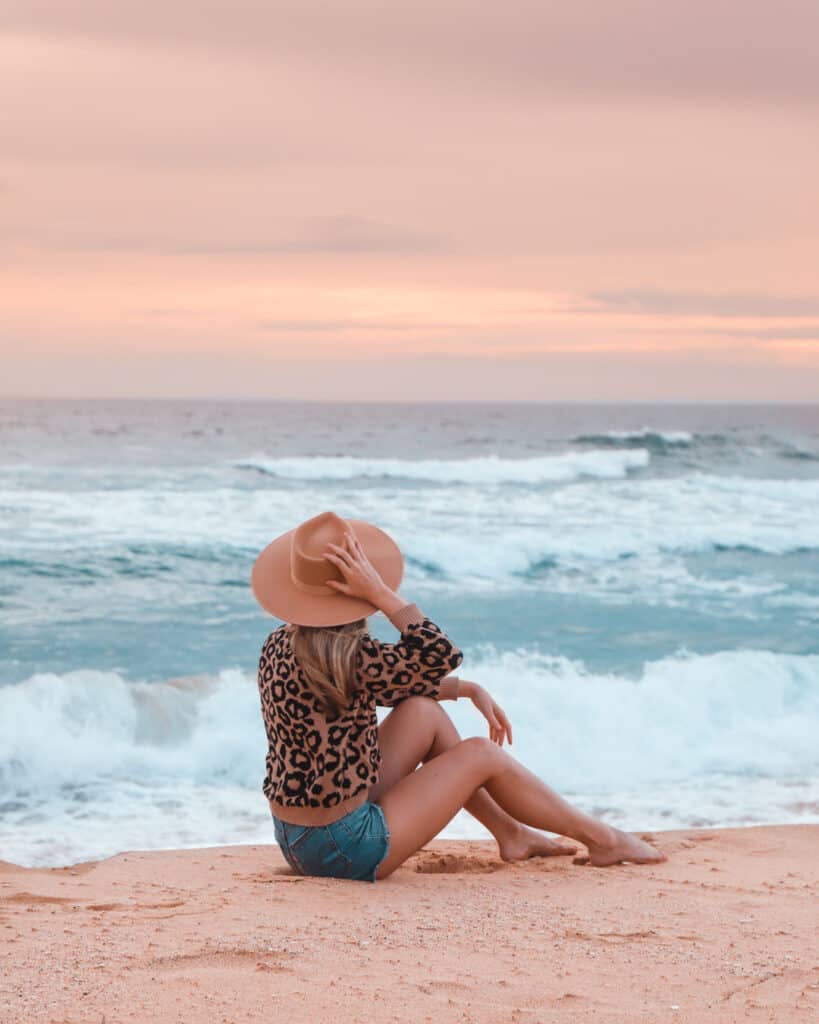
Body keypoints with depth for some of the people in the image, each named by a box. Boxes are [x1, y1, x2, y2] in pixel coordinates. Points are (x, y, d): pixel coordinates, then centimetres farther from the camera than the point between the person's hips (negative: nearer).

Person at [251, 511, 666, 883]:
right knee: (483, 755, 6)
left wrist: (470, 690, 16)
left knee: (425, 712, 18)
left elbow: (391, 681, 15)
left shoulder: (282, 643, 3)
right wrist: (379, 592, -23)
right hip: (344, 848, -8)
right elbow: (441, 653, -25)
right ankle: (602, 839, 22)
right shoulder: (341, 656, -25)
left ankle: (510, 833, 31)